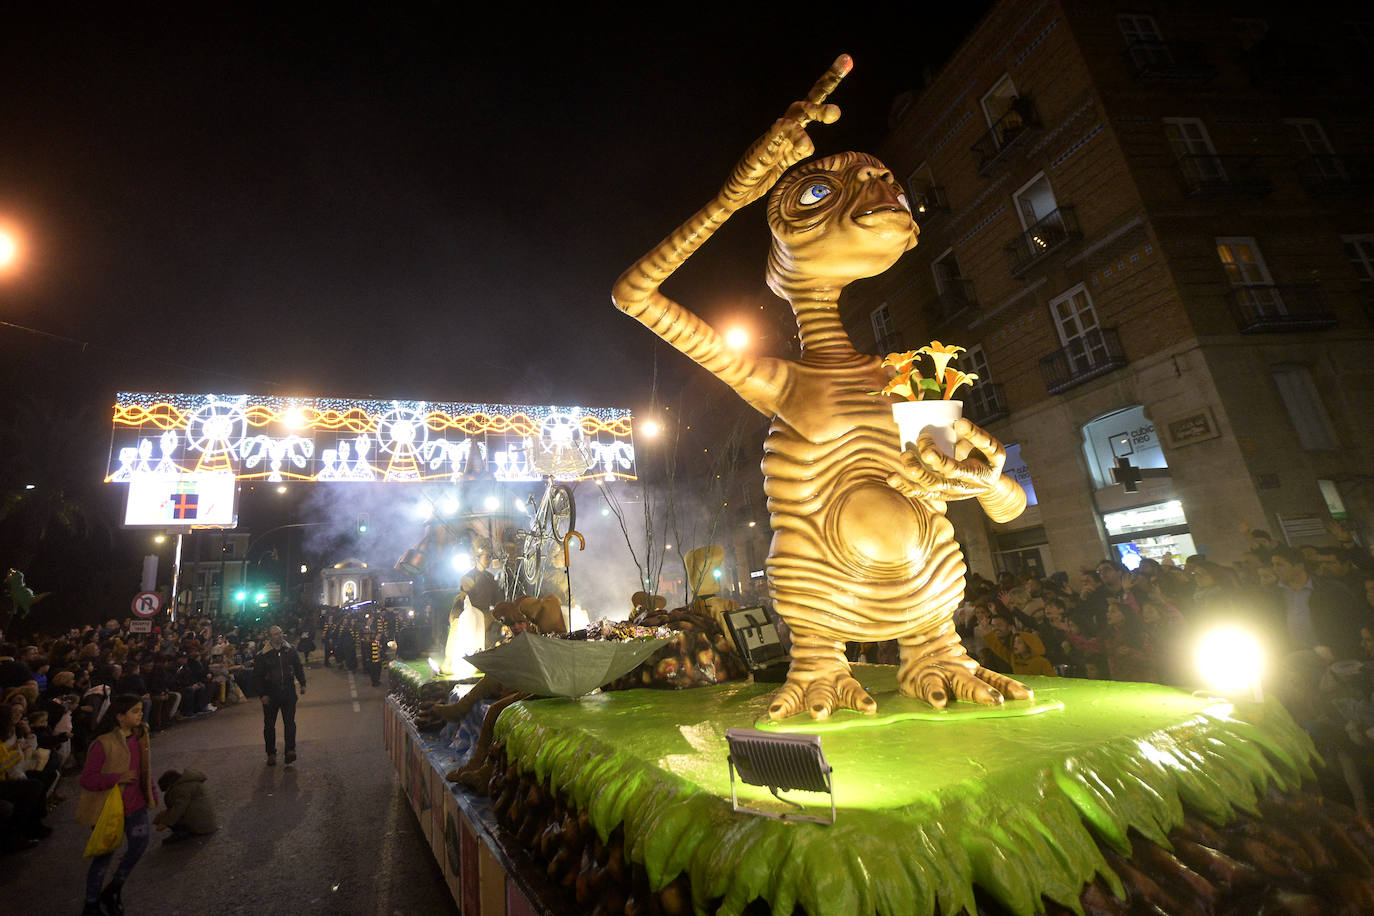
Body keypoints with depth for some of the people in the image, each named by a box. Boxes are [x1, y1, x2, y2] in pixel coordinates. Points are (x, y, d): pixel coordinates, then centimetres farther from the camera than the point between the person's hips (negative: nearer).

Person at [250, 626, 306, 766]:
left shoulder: (290, 650, 2)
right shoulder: (262, 655, -5)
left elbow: (298, 668, 13)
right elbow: (257, 676, -1)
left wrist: (302, 684, 9)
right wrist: (262, 694, -8)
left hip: (289, 693, 1)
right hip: (270, 696, -1)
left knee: (290, 723, -1)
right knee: (269, 725, 9)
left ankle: (290, 752, 3)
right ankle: (271, 754, 23)